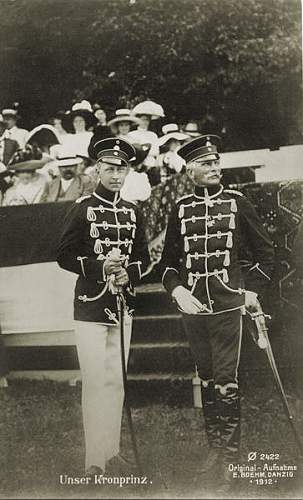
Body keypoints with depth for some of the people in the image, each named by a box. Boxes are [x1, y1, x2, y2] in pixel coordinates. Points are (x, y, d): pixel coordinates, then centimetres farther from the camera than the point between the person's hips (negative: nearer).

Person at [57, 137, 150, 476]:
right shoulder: (82, 209, -2)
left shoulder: (132, 213, 12)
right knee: (96, 380, -7)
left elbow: (144, 256, 14)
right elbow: (64, 255, -6)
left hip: (123, 305, 5)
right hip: (90, 306, -5)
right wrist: (99, 267, -19)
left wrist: (129, 273, -6)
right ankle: (95, 460, -1)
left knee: (117, 380, 11)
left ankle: (112, 451, 23)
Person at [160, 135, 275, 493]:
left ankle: (231, 458, 6)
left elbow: (264, 251, 7)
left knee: (226, 381, -4)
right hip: (193, 306, 3)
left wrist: (252, 290, -2)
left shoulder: (237, 202, 3)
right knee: (206, 379, 12)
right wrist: (176, 289, -5)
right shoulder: (181, 208, 7)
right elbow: (168, 259, 11)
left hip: (228, 306, -3)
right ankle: (215, 448, 25)